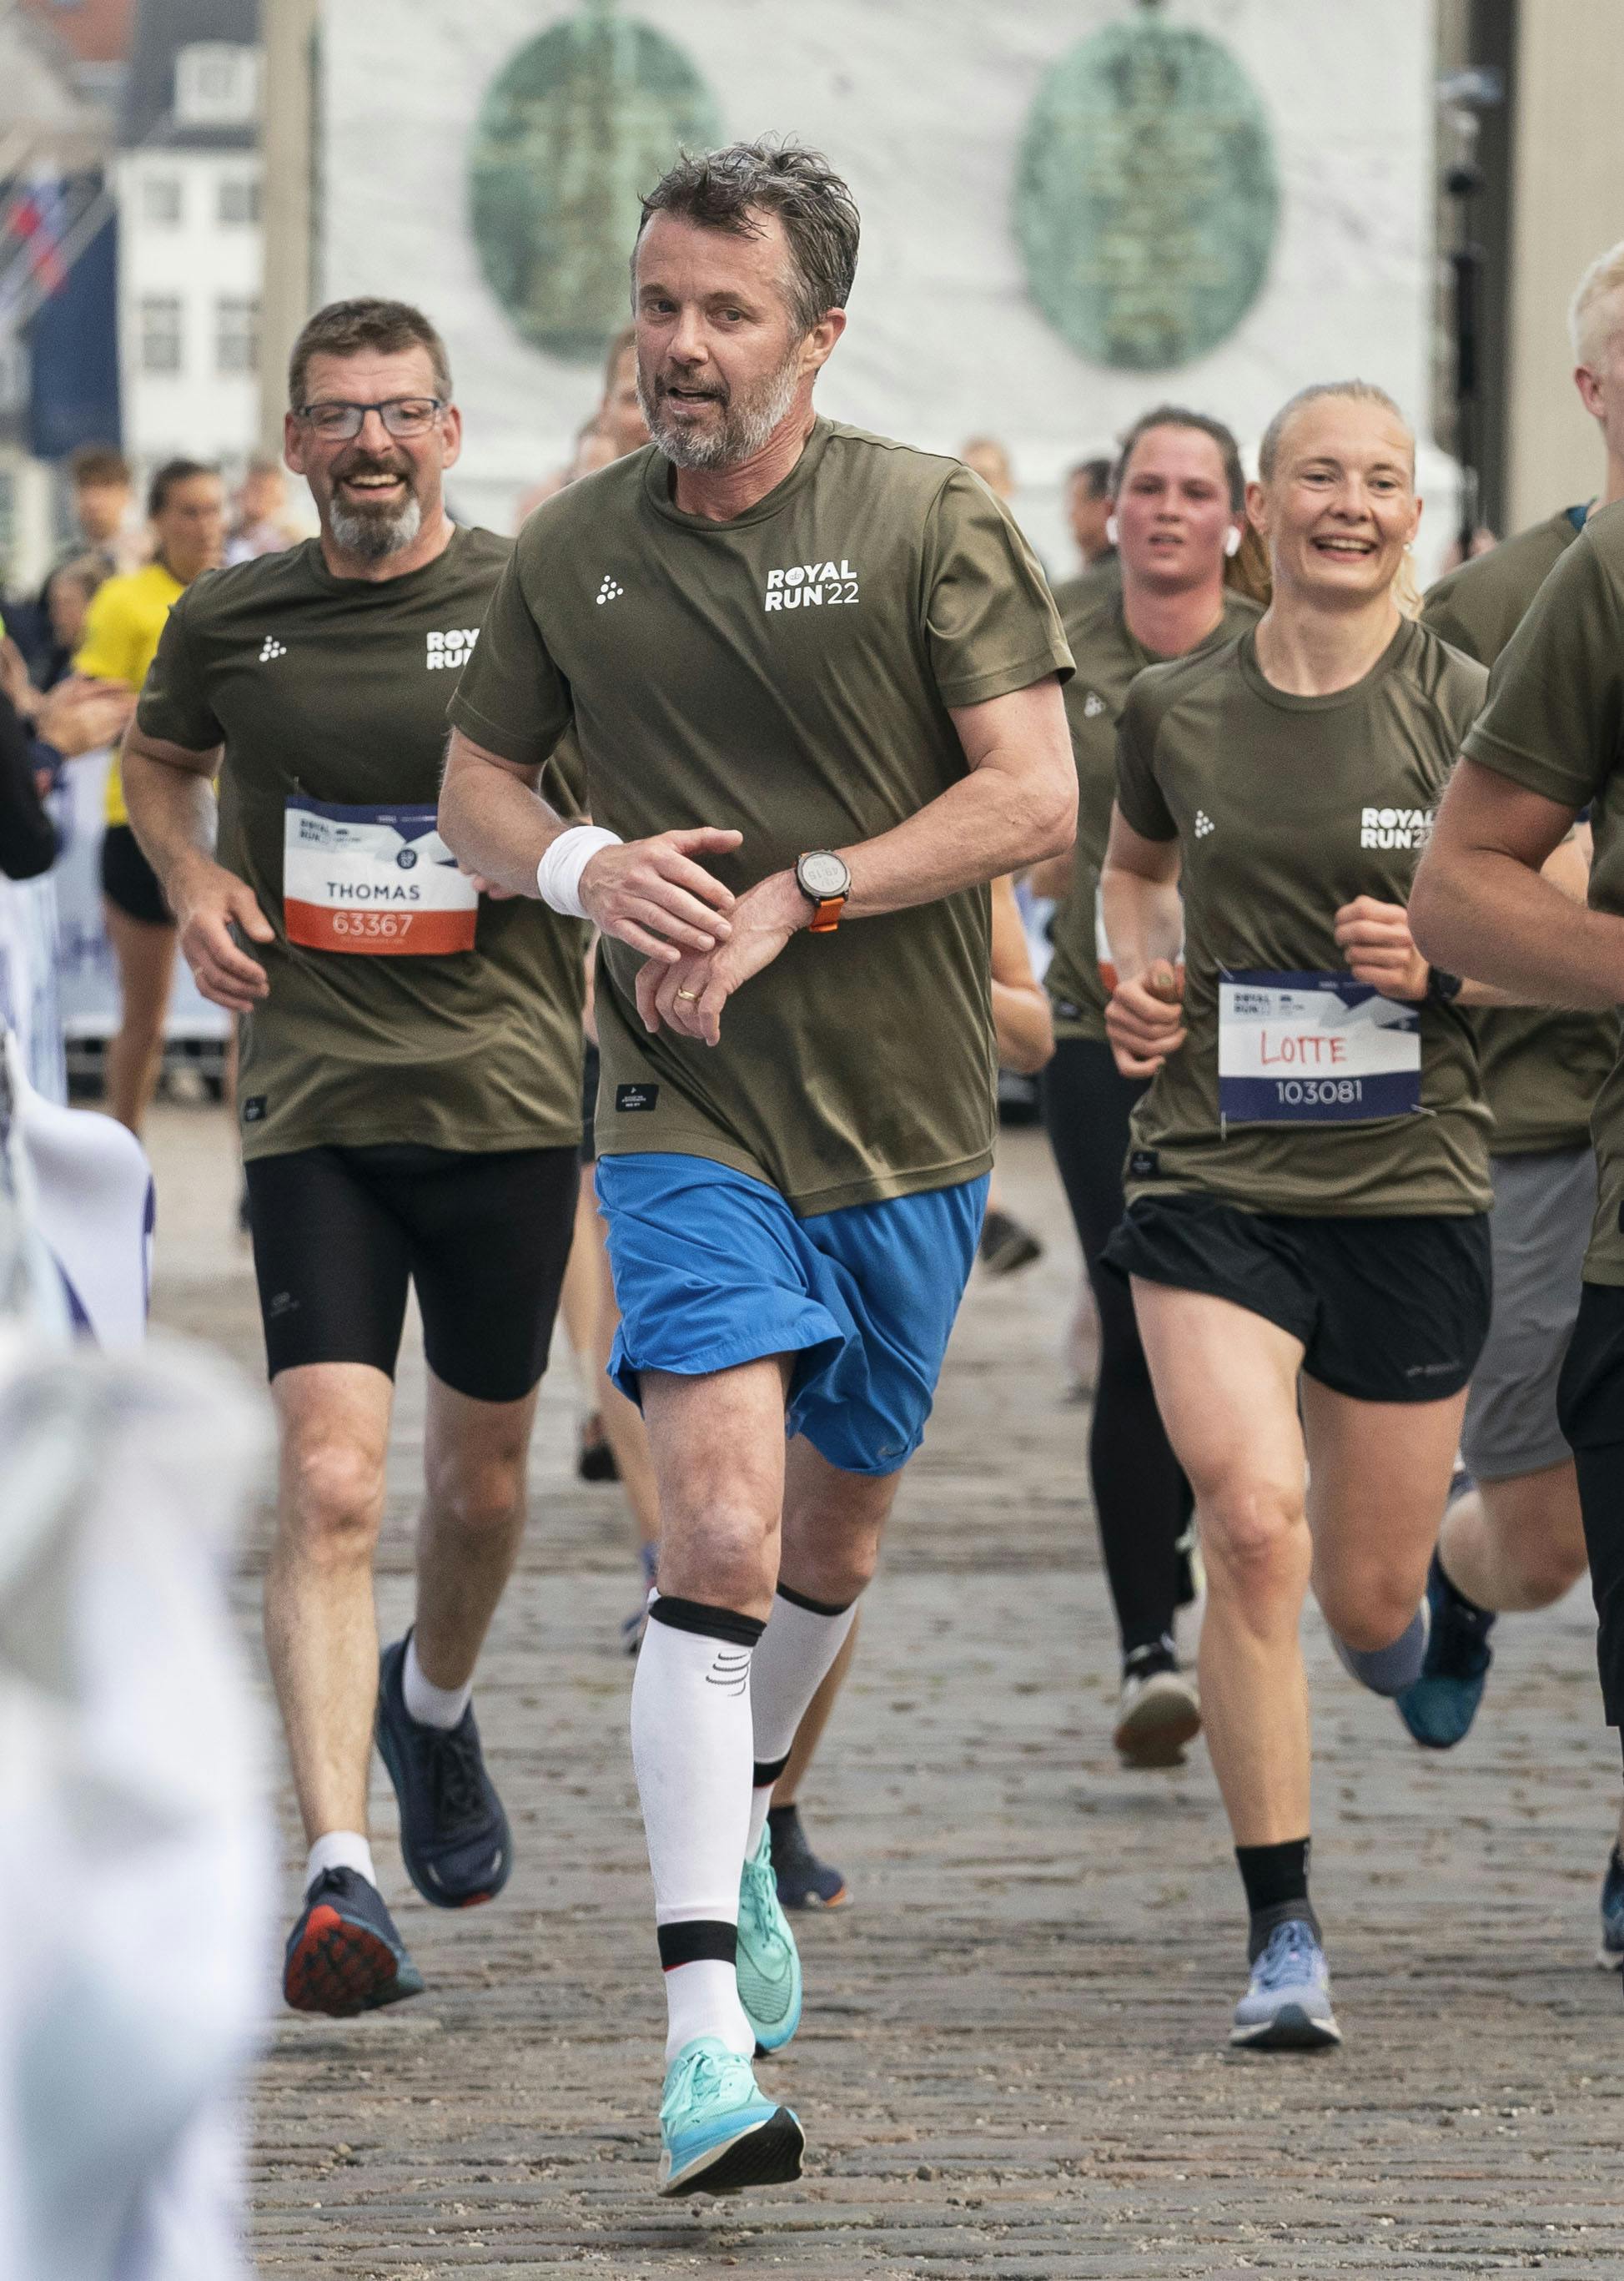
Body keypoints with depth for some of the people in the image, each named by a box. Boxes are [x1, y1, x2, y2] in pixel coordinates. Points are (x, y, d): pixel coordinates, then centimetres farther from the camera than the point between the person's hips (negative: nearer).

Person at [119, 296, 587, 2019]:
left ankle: (434, 1706, 47)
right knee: (330, 1486, -15)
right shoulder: (231, 622, 3)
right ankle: (337, 1873, -21)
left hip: (507, 1092, 0)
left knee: (477, 1476, 15)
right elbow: (158, 758, 24)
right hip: (313, 1103, 0)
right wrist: (190, 880, 5)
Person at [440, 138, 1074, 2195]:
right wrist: (584, 865, -9)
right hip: (687, 1119, -1)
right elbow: (473, 784, 14)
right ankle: (707, 2035, -23)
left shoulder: (926, 521, -6)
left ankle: (736, 1820, 48)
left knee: (833, 1532, 17)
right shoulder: (573, 552, 2)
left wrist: (798, 896, -18)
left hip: (906, 1117, 1)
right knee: (720, 1530, -18)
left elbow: (1034, 795, -10)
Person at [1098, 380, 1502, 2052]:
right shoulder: (1174, 713, 4)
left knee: (1372, 1605, 8)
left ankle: (1383, 1521, 48)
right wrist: (1139, 971, 5)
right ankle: (1281, 1930, -11)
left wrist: (1446, 962, -16)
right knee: (1250, 1524, -20)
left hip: (1408, 1180, 0)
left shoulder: (1467, 712, -3)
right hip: (1212, 1175, 0)